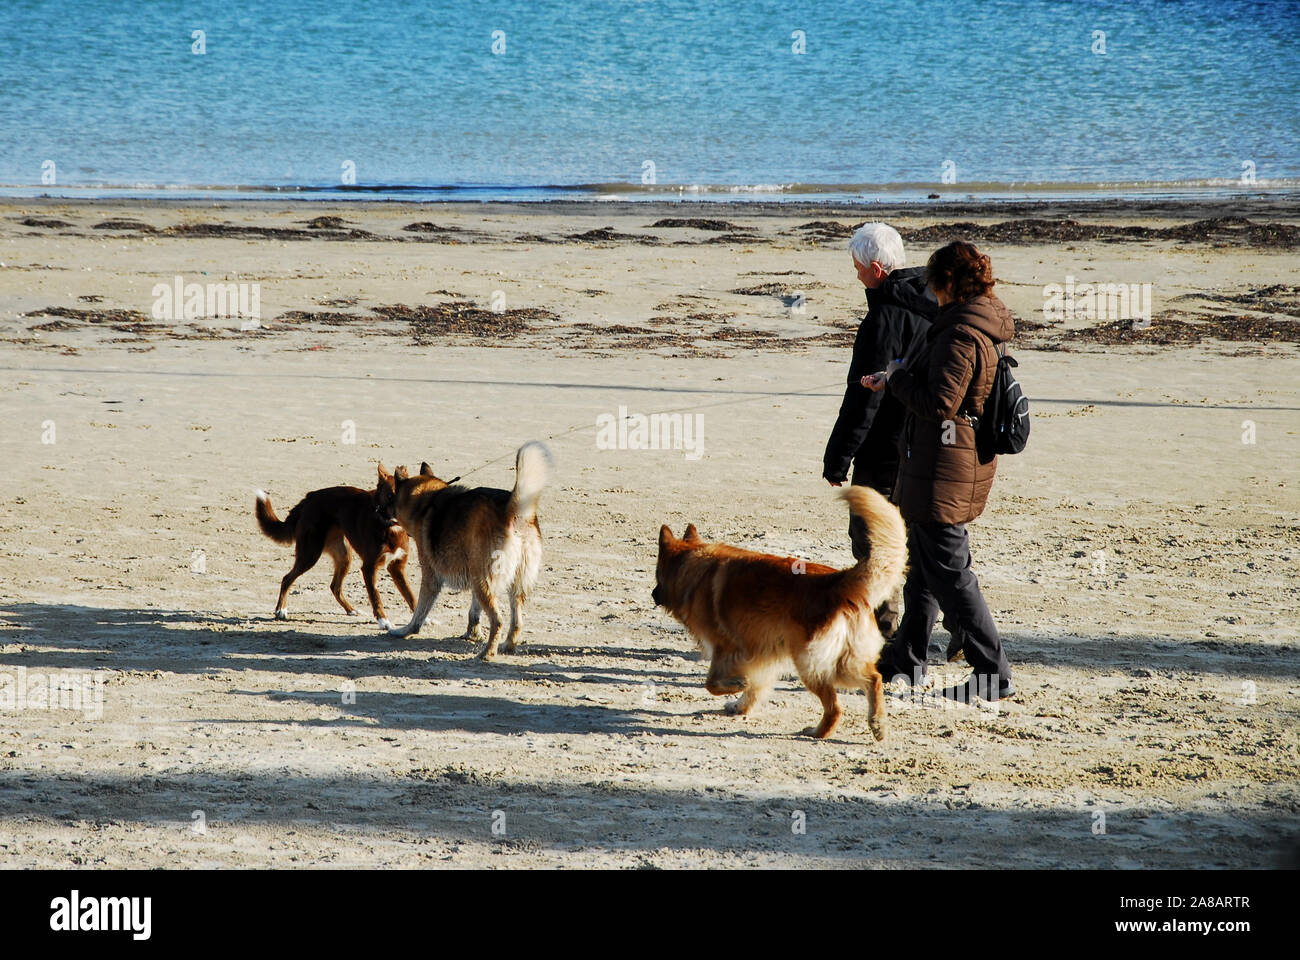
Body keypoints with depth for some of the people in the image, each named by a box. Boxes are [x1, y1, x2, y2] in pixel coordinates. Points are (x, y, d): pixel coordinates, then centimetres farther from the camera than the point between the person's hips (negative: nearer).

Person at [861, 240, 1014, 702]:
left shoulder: (960, 334, -21)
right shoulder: (982, 327, 10)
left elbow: (940, 404, -25)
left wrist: (897, 377, -10)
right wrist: (895, 380, 16)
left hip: (944, 467, -10)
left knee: (948, 571, -6)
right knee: (921, 561, 22)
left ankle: (994, 675, -5)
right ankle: (907, 657, 36)